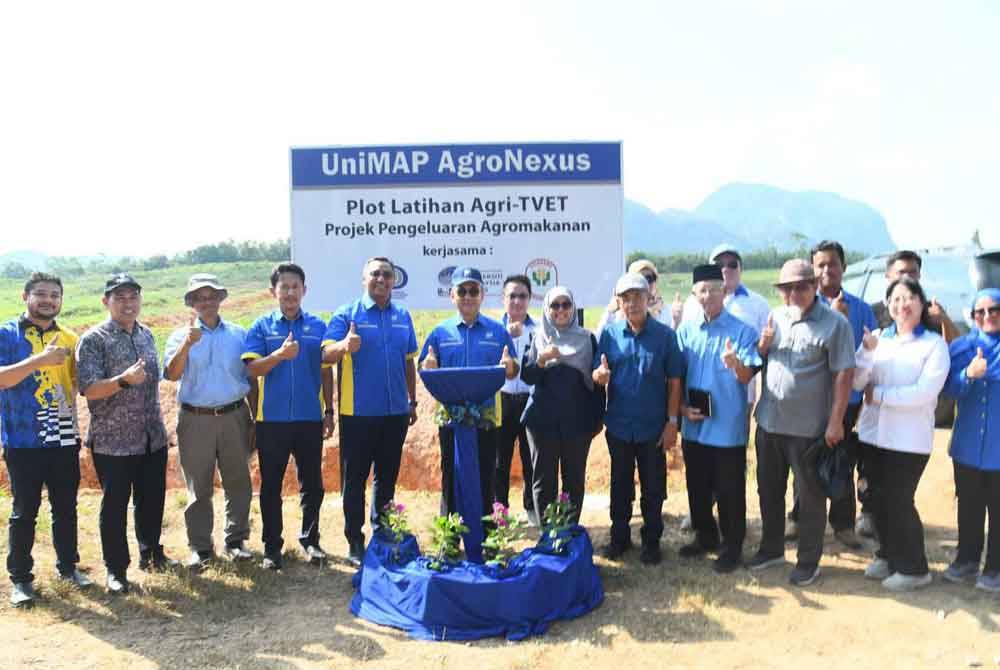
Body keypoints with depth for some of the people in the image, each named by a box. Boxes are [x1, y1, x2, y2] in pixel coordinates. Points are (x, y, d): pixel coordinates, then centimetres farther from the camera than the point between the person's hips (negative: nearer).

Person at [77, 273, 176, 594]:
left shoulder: (146, 335, 9)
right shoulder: (93, 339, -10)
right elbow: (88, 389, -18)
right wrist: (124, 380, -33)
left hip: (153, 438, 6)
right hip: (113, 442, -6)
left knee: (152, 500, 15)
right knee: (115, 506, 4)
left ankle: (151, 553, 33)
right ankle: (116, 569, 17)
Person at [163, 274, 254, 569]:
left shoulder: (239, 334, 7)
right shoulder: (181, 336, 4)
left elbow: (251, 376, 9)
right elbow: (172, 374, -10)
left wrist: (254, 417, 6)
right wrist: (187, 345, -25)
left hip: (234, 417, 1)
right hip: (195, 420, -1)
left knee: (238, 482, 8)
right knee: (198, 487, 5)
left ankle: (236, 540, 21)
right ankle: (200, 547, 16)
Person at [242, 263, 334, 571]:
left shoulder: (318, 326, 5)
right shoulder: (262, 326, 2)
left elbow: (326, 370, 8)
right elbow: (252, 369, -7)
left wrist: (330, 411, 6)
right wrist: (280, 354, -24)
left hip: (310, 418, 1)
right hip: (272, 419, -1)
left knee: (312, 483, 9)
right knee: (271, 485, 8)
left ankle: (310, 539, 25)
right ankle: (272, 546, 21)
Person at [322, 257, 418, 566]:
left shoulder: (403, 317, 9)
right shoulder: (346, 314, -4)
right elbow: (326, 355, -15)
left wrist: (413, 401, 14)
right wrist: (344, 346, -36)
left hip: (395, 413, 4)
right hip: (358, 413, -4)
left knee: (387, 478, 15)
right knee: (355, 479, 4)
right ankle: (355, 543, 15)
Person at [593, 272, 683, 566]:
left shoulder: (664, 334, -7)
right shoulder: (609, 333, -2)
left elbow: (674, 380, -5)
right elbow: (596, 374, 0)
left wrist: (672, 422, -8)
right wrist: (599, 375, -25)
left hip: (653, 426, -1)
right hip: (618, 425, 2)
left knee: (653, 488, 11)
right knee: (620, 485, 15)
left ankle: (651, 541, 27)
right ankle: (619, 536, 31)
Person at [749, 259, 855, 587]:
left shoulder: (835, 324, -10)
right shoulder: (774, 318, 7)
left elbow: (843, 374, -12)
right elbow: (756, 363, 15)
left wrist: (835, 422, -15)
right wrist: (762, 346, -8)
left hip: (809, 427, -5)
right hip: (769, 422, 6)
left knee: (810, 496, 7)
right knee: (769, 490, 18)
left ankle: (809, 561, 23)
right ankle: (772, 549, 35)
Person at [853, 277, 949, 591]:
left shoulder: (934, 344, -7)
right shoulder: (879, 338, 6)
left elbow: (925, 392, -18)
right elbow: (857, 382, -1)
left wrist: (878, 394, -12)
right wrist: (867, 352, -17)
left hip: (910, 439, -5)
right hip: (875, 432, 5)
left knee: (899, 501, 0)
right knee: (878, 498, 12)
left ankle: (914, 568, 18)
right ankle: (888, 556, 32)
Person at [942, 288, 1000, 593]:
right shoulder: (962, 347, 3)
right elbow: (951, 390, -5)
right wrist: (969, 374, -25)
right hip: (968, 443, 2)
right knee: (969, 507, 14)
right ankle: (967, 559, 30)